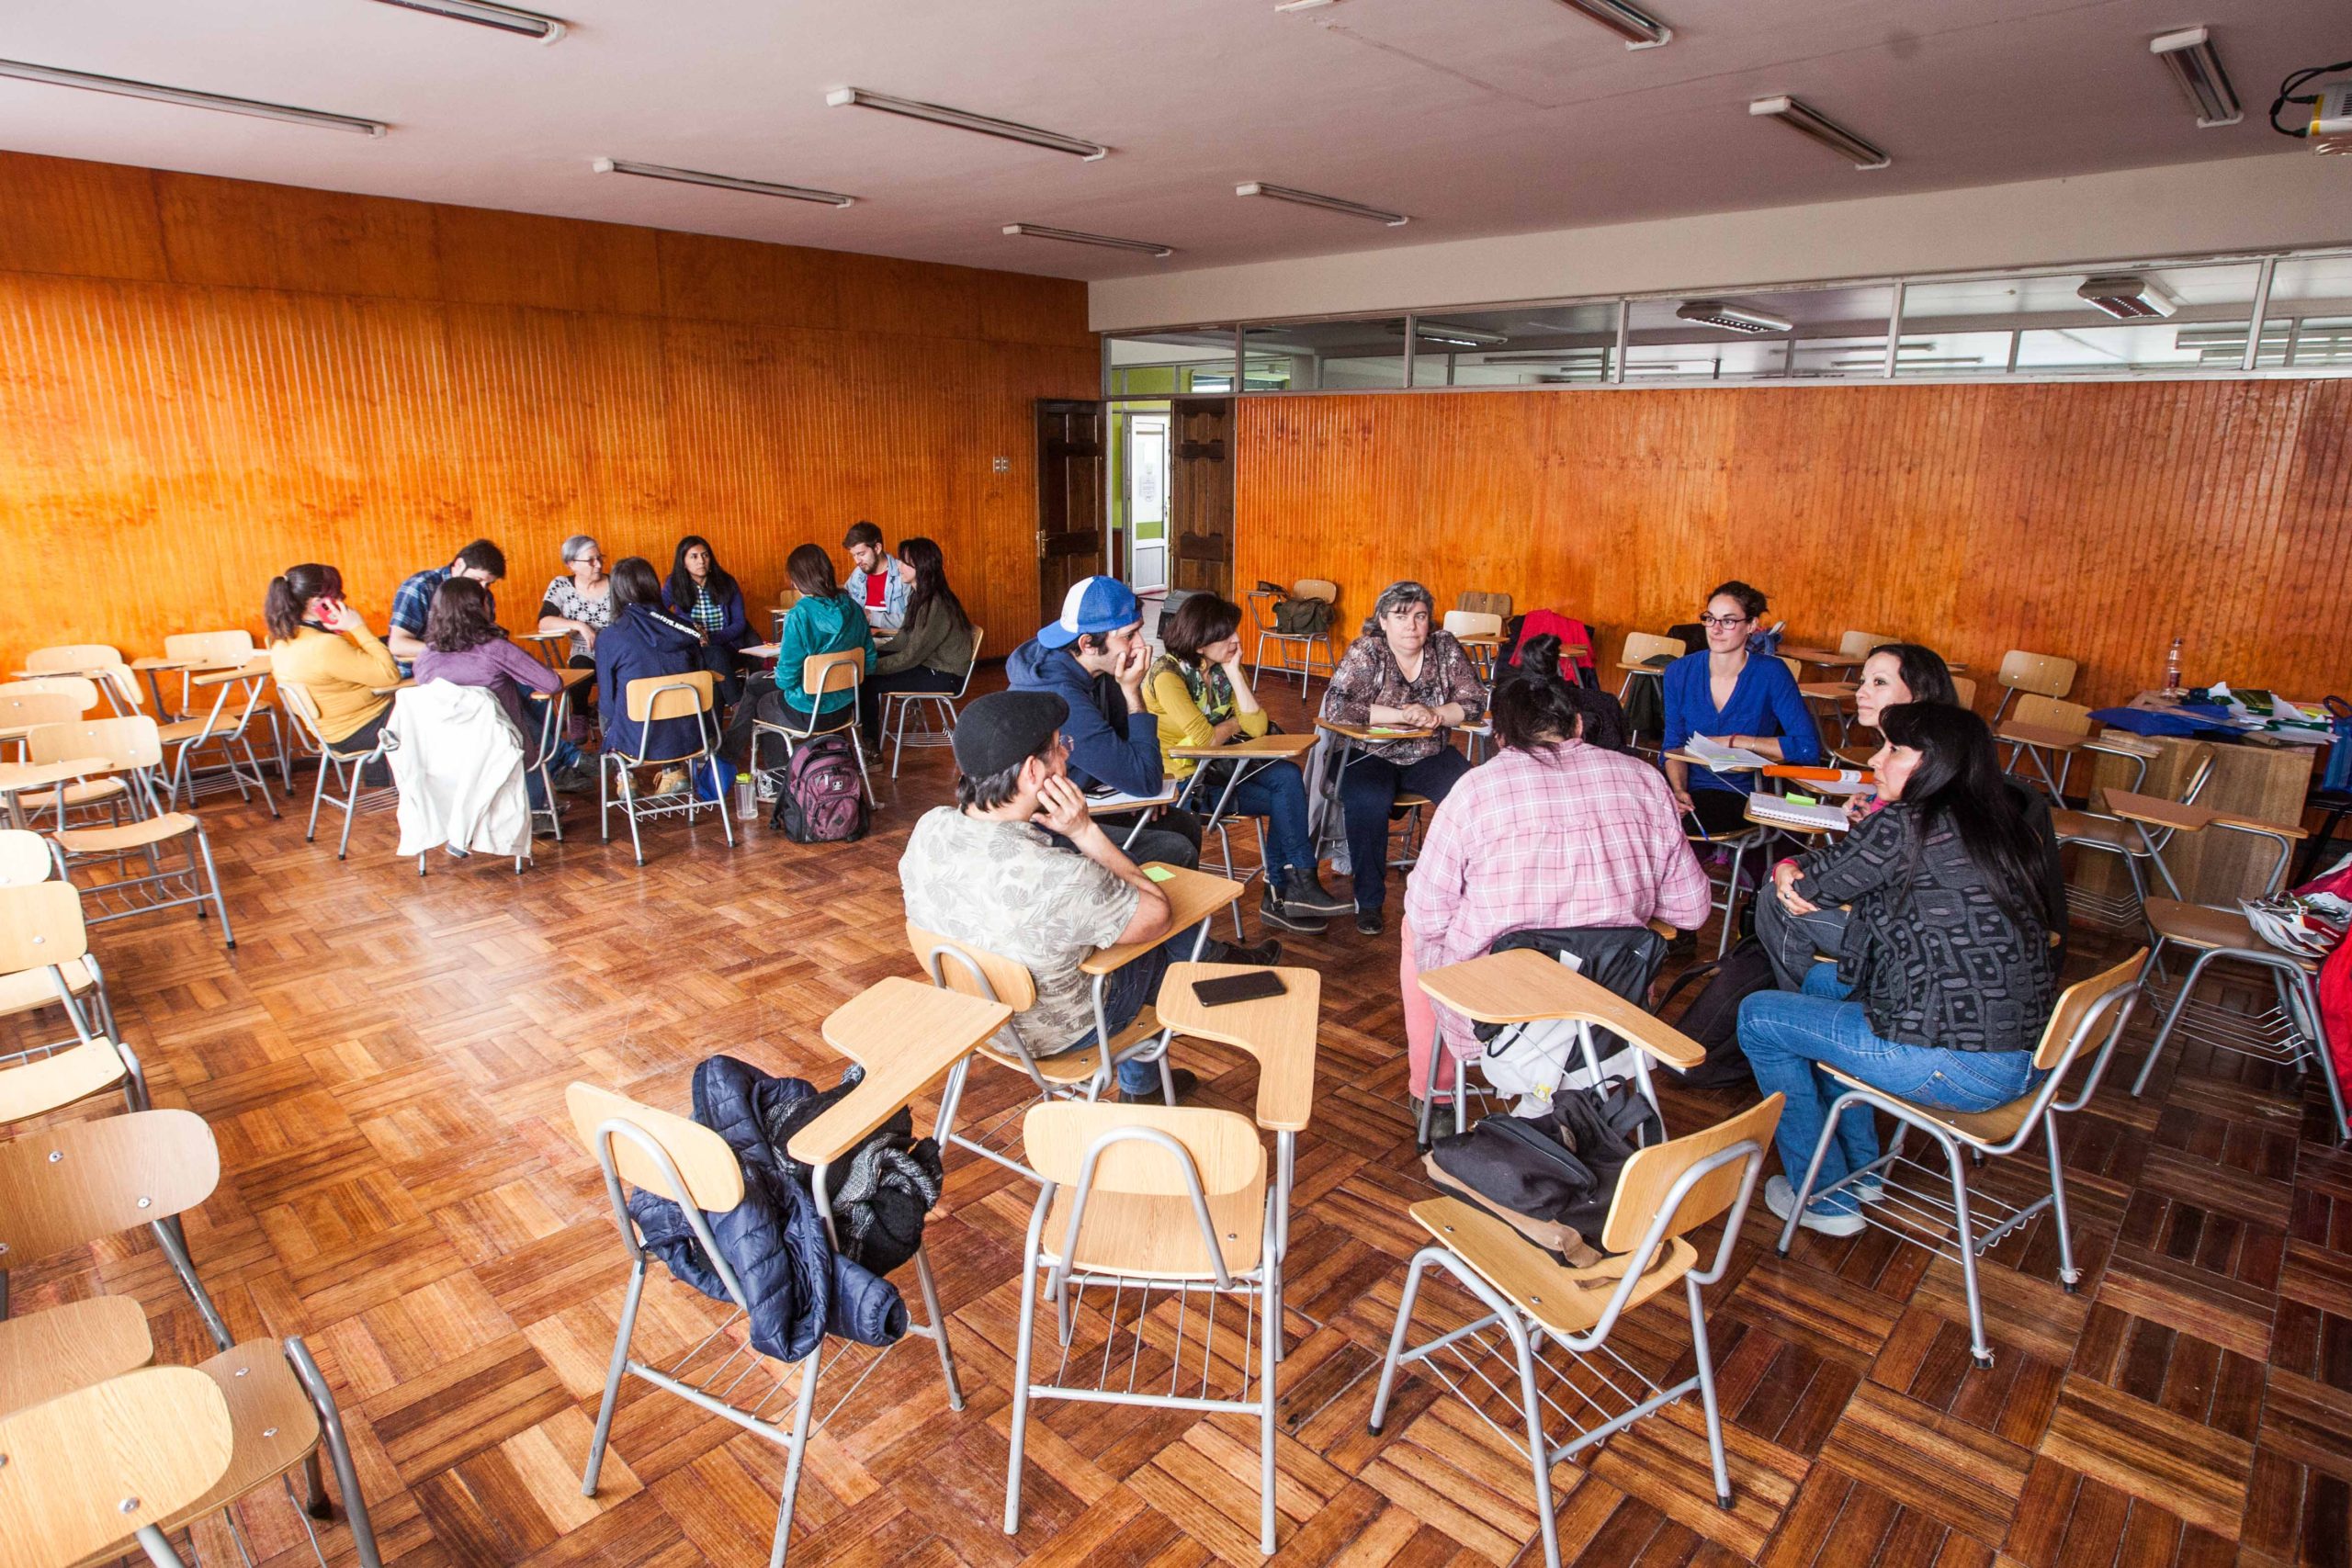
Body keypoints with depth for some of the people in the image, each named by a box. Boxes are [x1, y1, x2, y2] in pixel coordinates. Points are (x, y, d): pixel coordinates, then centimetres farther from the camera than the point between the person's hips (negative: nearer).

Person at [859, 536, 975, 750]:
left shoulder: (935, 605, -24)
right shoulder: (919, 596, 8)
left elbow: (911, 656, -22)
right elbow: (903, 641, 8)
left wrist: (873, 667, -18)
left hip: (945, 676, -10)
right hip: (928, 665, 10)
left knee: (868, 681, -15)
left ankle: (871, 747, 2)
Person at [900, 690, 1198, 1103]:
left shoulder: (929, 828, -22)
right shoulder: (1057, 878, -42)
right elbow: (1157, 914, -23)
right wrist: (1086, 831, -25)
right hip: (1053, 1034, -6)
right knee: (1182, 933, 19)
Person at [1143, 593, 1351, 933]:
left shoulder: (1225, 667, 3)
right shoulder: (1167, 676, -18)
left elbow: (1258, 727, -7)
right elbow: (1204, 739, -23)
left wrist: (1234, 673, -12)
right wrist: (1236, 724, -3)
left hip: (1219, 764, 7)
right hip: (1184, 776, -7)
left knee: (1288, 777, -17)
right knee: (1286, 800, -16)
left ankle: (1280, 896, -10)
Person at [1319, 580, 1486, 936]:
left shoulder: (1445, 648, 1)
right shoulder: (1365, 652, -11)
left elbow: (1474, 700, 0)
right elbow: (1335, 706, -22)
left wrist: (1435, 715, -21)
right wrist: (1403, 715, -25)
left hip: (1429, 755, 3)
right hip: (1371, 755, -3)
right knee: (1367, 802, -33)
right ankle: (1368, 900, -15)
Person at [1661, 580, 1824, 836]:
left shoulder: (1770, 673, -7)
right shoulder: (1679, 672, 3)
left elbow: (1808, 747, -14)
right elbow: (1674, 746, 5)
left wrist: (1733, 741, -13)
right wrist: (1678, 790, -15)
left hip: (1743, 794, -3)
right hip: (1691, 786, 3)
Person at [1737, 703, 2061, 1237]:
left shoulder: (1904, 826, -18)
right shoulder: (1995, 823, 9)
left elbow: (1808, 886, -7)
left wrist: (1787, 872, 14)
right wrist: (1802, 874, 0)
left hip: (1961, 1069, -9)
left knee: (1758, 1017, 6)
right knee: (1822, 980, 26)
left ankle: (1827, 1199, 18)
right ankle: (1861, 1169, 35)